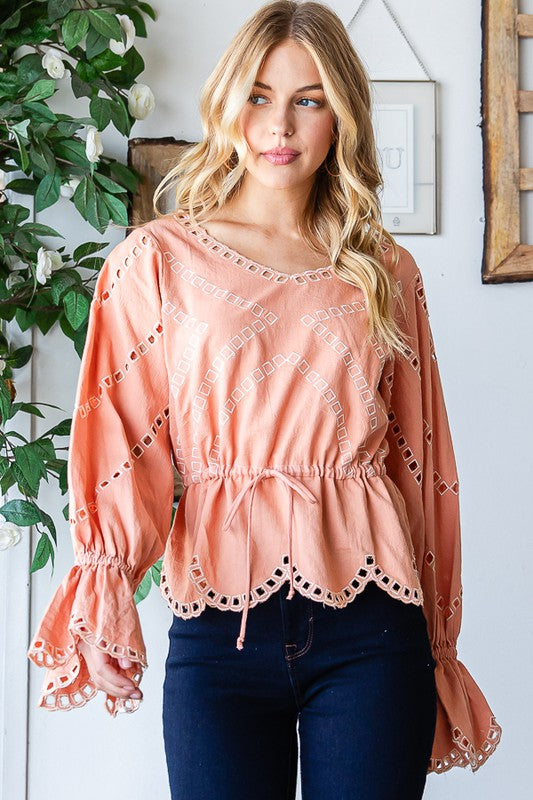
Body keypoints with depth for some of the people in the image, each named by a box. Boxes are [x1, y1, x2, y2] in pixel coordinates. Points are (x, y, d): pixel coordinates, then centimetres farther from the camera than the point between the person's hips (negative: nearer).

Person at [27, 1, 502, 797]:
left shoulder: (386, 274, 10)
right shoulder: (158, 259, 3)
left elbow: (419, 463, 12)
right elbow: (123, 443, -2)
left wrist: (437, 644, 13)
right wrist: (104, 583, -18)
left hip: (372, 626, 2)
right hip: (221, 631, -1)